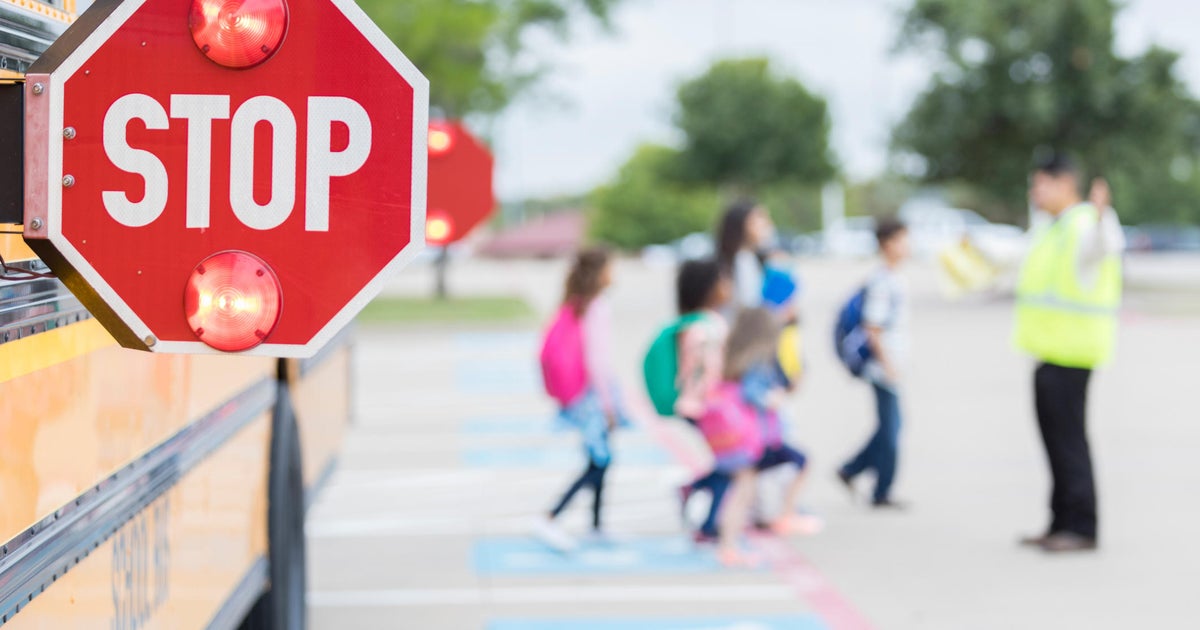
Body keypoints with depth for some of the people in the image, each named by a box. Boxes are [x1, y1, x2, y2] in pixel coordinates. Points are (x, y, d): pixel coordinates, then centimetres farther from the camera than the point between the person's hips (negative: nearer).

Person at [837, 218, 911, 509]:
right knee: (890, 430, -2)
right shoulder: (881, 282, -16)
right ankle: (882, 493, 7)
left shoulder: (895, 279, 14)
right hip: (884, 369, -9)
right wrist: (888, 364, -20)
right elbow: (872, 328, -19)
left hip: (892, 368, 9)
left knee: (890, 427, 13)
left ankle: (850, 470, 21)